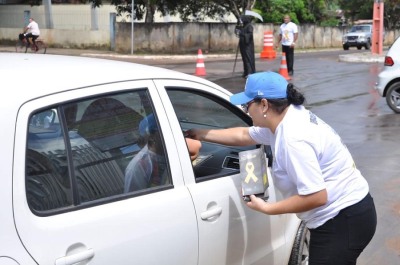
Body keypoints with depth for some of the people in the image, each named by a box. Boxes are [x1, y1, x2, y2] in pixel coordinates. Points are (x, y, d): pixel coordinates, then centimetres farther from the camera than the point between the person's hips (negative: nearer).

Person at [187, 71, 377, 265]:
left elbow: (316, 196, -29)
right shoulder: (283, 119, 5)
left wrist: (266, 208, -19)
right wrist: (202, 135, 25)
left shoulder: (293, 139, -27)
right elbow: (244, 135, 23)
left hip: (344, 221, -10)